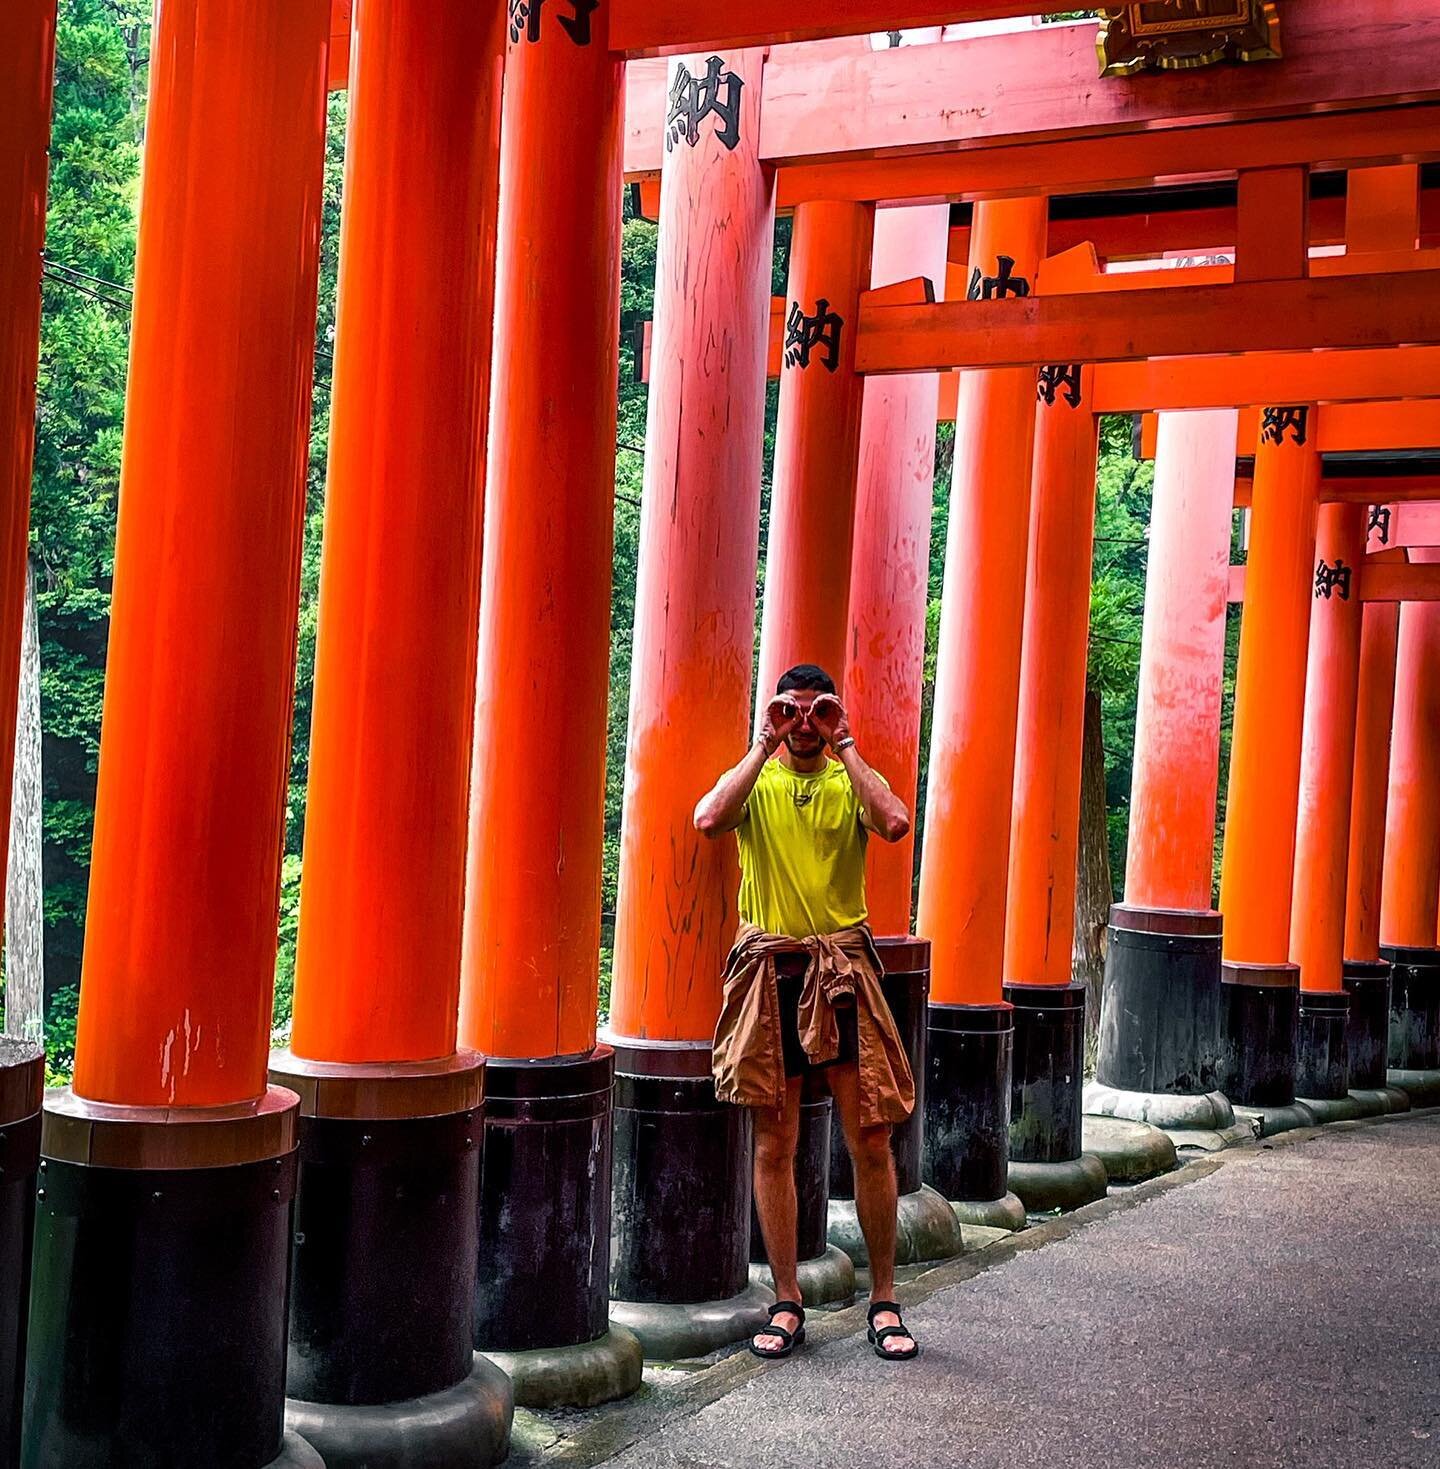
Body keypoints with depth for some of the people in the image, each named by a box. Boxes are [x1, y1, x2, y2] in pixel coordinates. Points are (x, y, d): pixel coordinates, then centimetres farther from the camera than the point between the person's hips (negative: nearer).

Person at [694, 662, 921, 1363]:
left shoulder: (852, 779, 7)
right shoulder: (754, 778, 6)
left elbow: (894, 823, -16)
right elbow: (709, 818, -18)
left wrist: (842, 746, -11)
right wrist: (766, 744, -12)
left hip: (843, 967, 0)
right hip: (770, 969, 0)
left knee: (870, 1140, 0)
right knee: (774, 1146, 5)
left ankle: (883, 1300, 13)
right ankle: (787, 1303, 15)